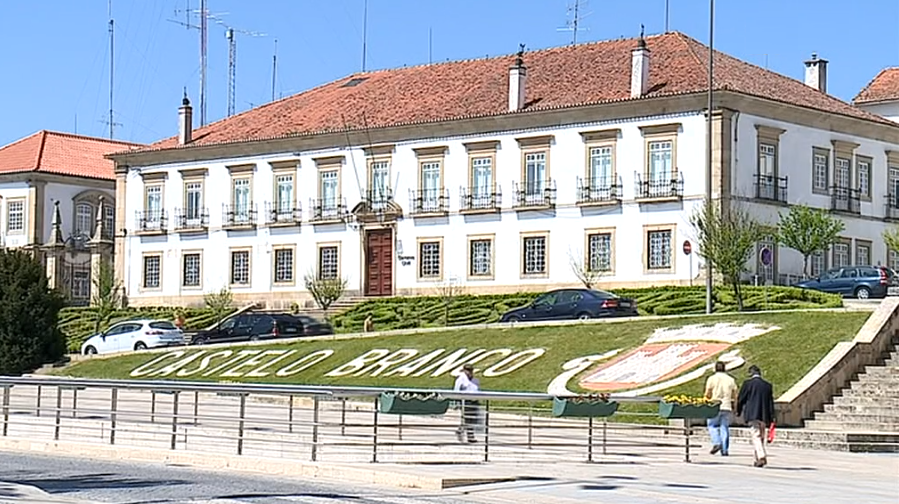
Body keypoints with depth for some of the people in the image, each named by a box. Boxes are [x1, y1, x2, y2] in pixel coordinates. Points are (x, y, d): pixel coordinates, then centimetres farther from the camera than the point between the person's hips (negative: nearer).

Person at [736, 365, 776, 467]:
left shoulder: (748, 383, -3)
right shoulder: (767, 385, 10)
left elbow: (740, 399, 1)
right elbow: (771, 402, 9)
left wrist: (738, 411, 16)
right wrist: (771, 418, 10)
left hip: (752, 415, -5)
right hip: (764, 416, 5)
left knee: (755, 436, -9)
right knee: (761, 437, 13)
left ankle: (761, 456, -26)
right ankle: (758, 459, 16)